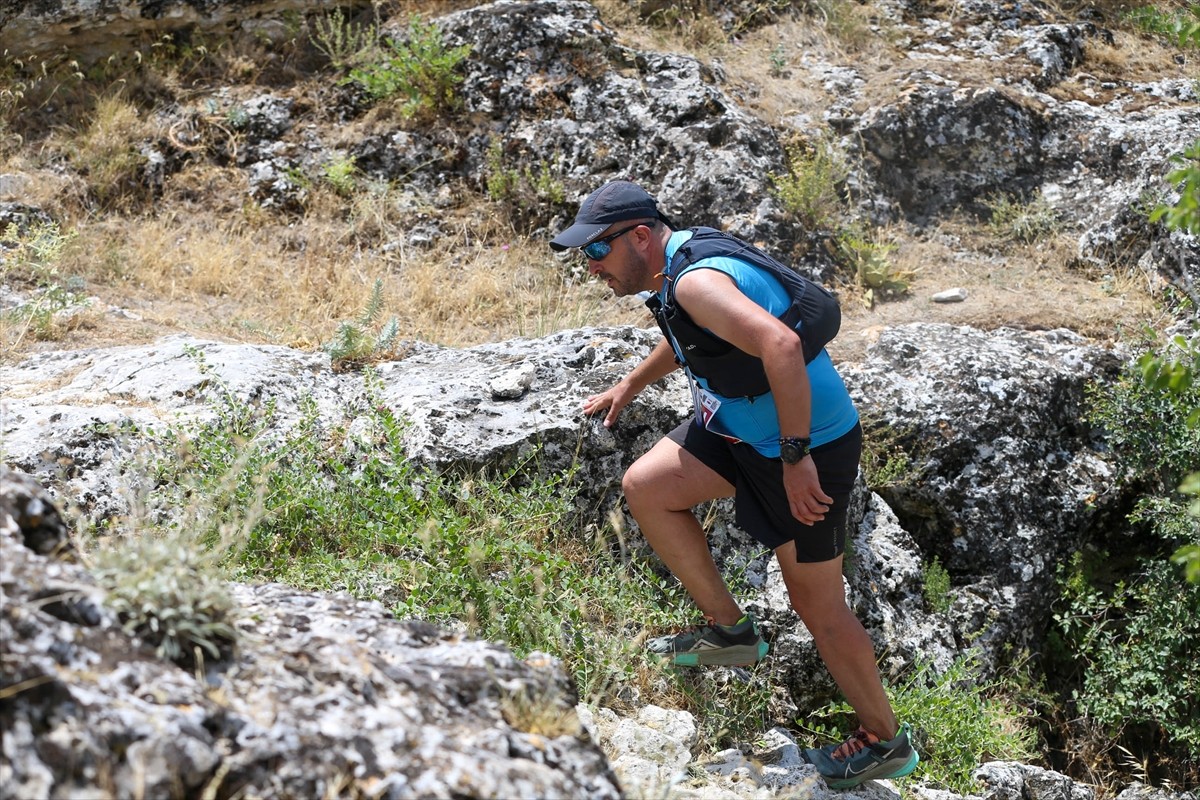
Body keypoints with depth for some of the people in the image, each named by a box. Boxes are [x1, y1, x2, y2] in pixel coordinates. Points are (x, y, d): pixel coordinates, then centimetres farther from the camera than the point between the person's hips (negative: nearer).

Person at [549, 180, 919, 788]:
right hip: (743, 429, 9)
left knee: (816, 604, 1)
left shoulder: (697, 281, -26)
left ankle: (886, 741, 20)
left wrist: (795, 457, -34)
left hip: (810, 446, -9)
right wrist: (631, 384, 38)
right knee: (644, 487, 1)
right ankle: (729, 630, 13)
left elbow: (781, 346, -39)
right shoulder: (676, 270, 6)